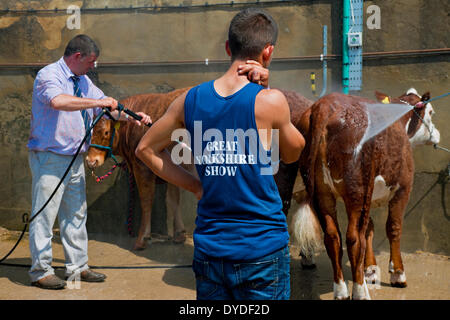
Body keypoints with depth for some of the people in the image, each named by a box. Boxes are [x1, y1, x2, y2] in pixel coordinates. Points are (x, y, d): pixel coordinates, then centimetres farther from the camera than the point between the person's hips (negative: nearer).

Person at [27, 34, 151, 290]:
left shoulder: (83, 81, 12)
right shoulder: (49, 75, -13)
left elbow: (107, 106, 20)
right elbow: (58, 101, -34)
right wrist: (97, 102, -31)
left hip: (75, 158, 9)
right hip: (50, 157, -8)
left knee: (76, 214, 13)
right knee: (44, 215, -2)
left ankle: (78, 266, 23)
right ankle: (41, 271, 8)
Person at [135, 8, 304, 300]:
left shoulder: (190, 100, 0)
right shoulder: (270, 101, -14)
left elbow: (146, 149, 12)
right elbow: (292, 153, 5)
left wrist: (195, 185, 8)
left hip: (208, 247, 4)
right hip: (262, 246, -4)